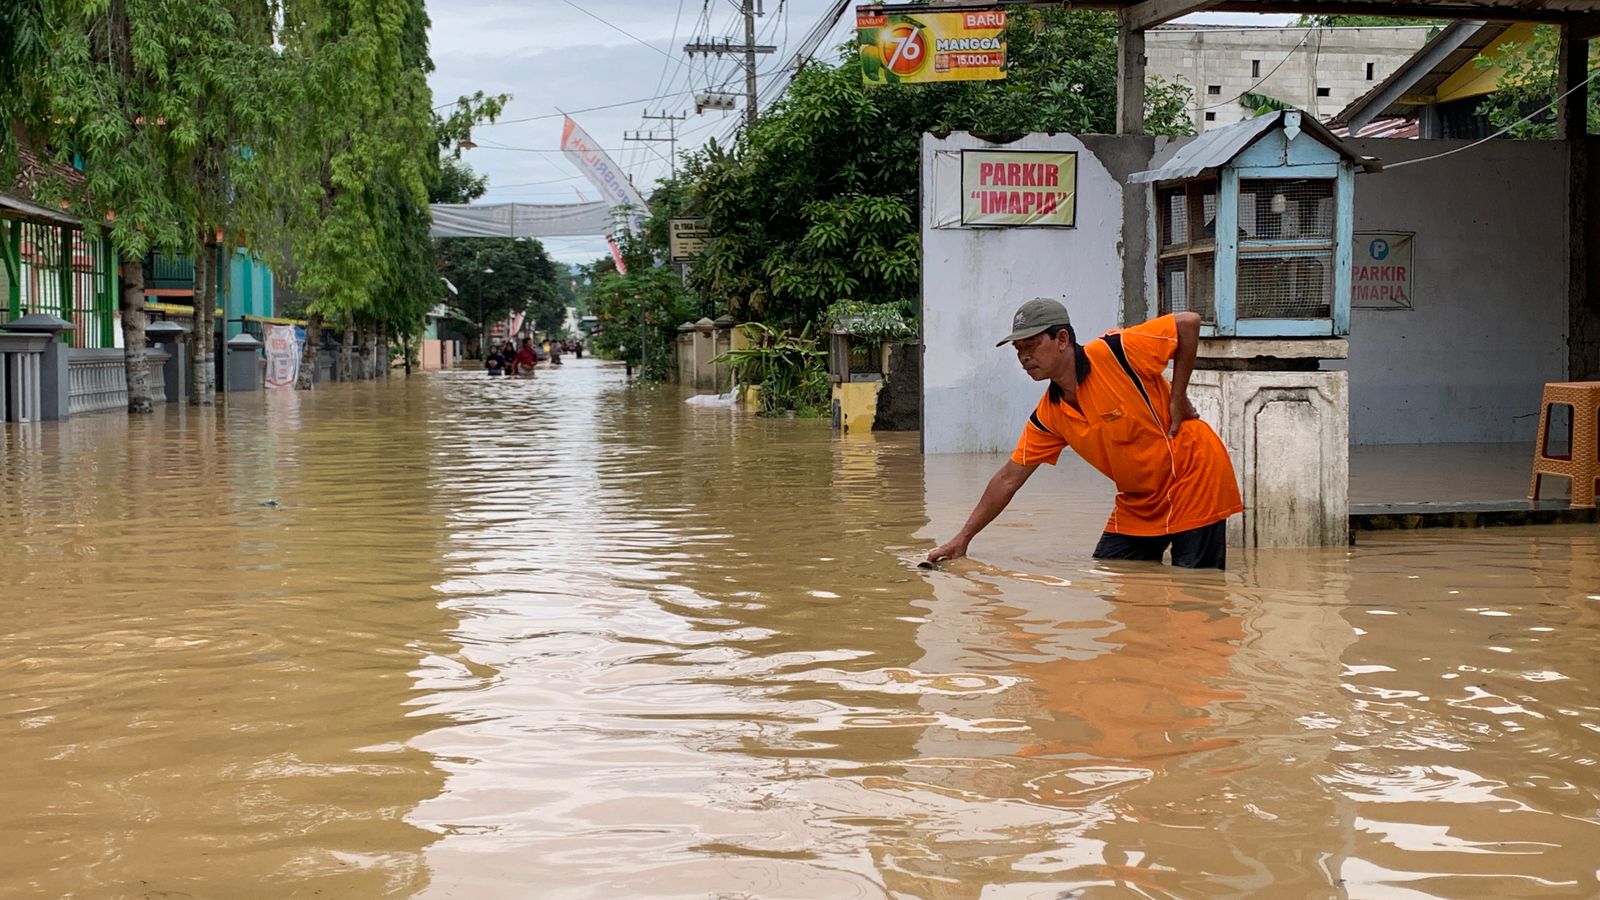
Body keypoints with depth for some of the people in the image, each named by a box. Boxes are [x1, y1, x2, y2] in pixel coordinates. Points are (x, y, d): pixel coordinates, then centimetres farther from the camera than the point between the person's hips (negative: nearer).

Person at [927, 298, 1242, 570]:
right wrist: (963, 538, 4)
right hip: (1137, 504, 7)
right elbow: (1009, 478, 5)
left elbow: (1188, 323, -14)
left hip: (1193, 479, -7)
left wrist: (1178, 398, -14)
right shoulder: (1049, 415, -1)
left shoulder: (1116, 353, -19)